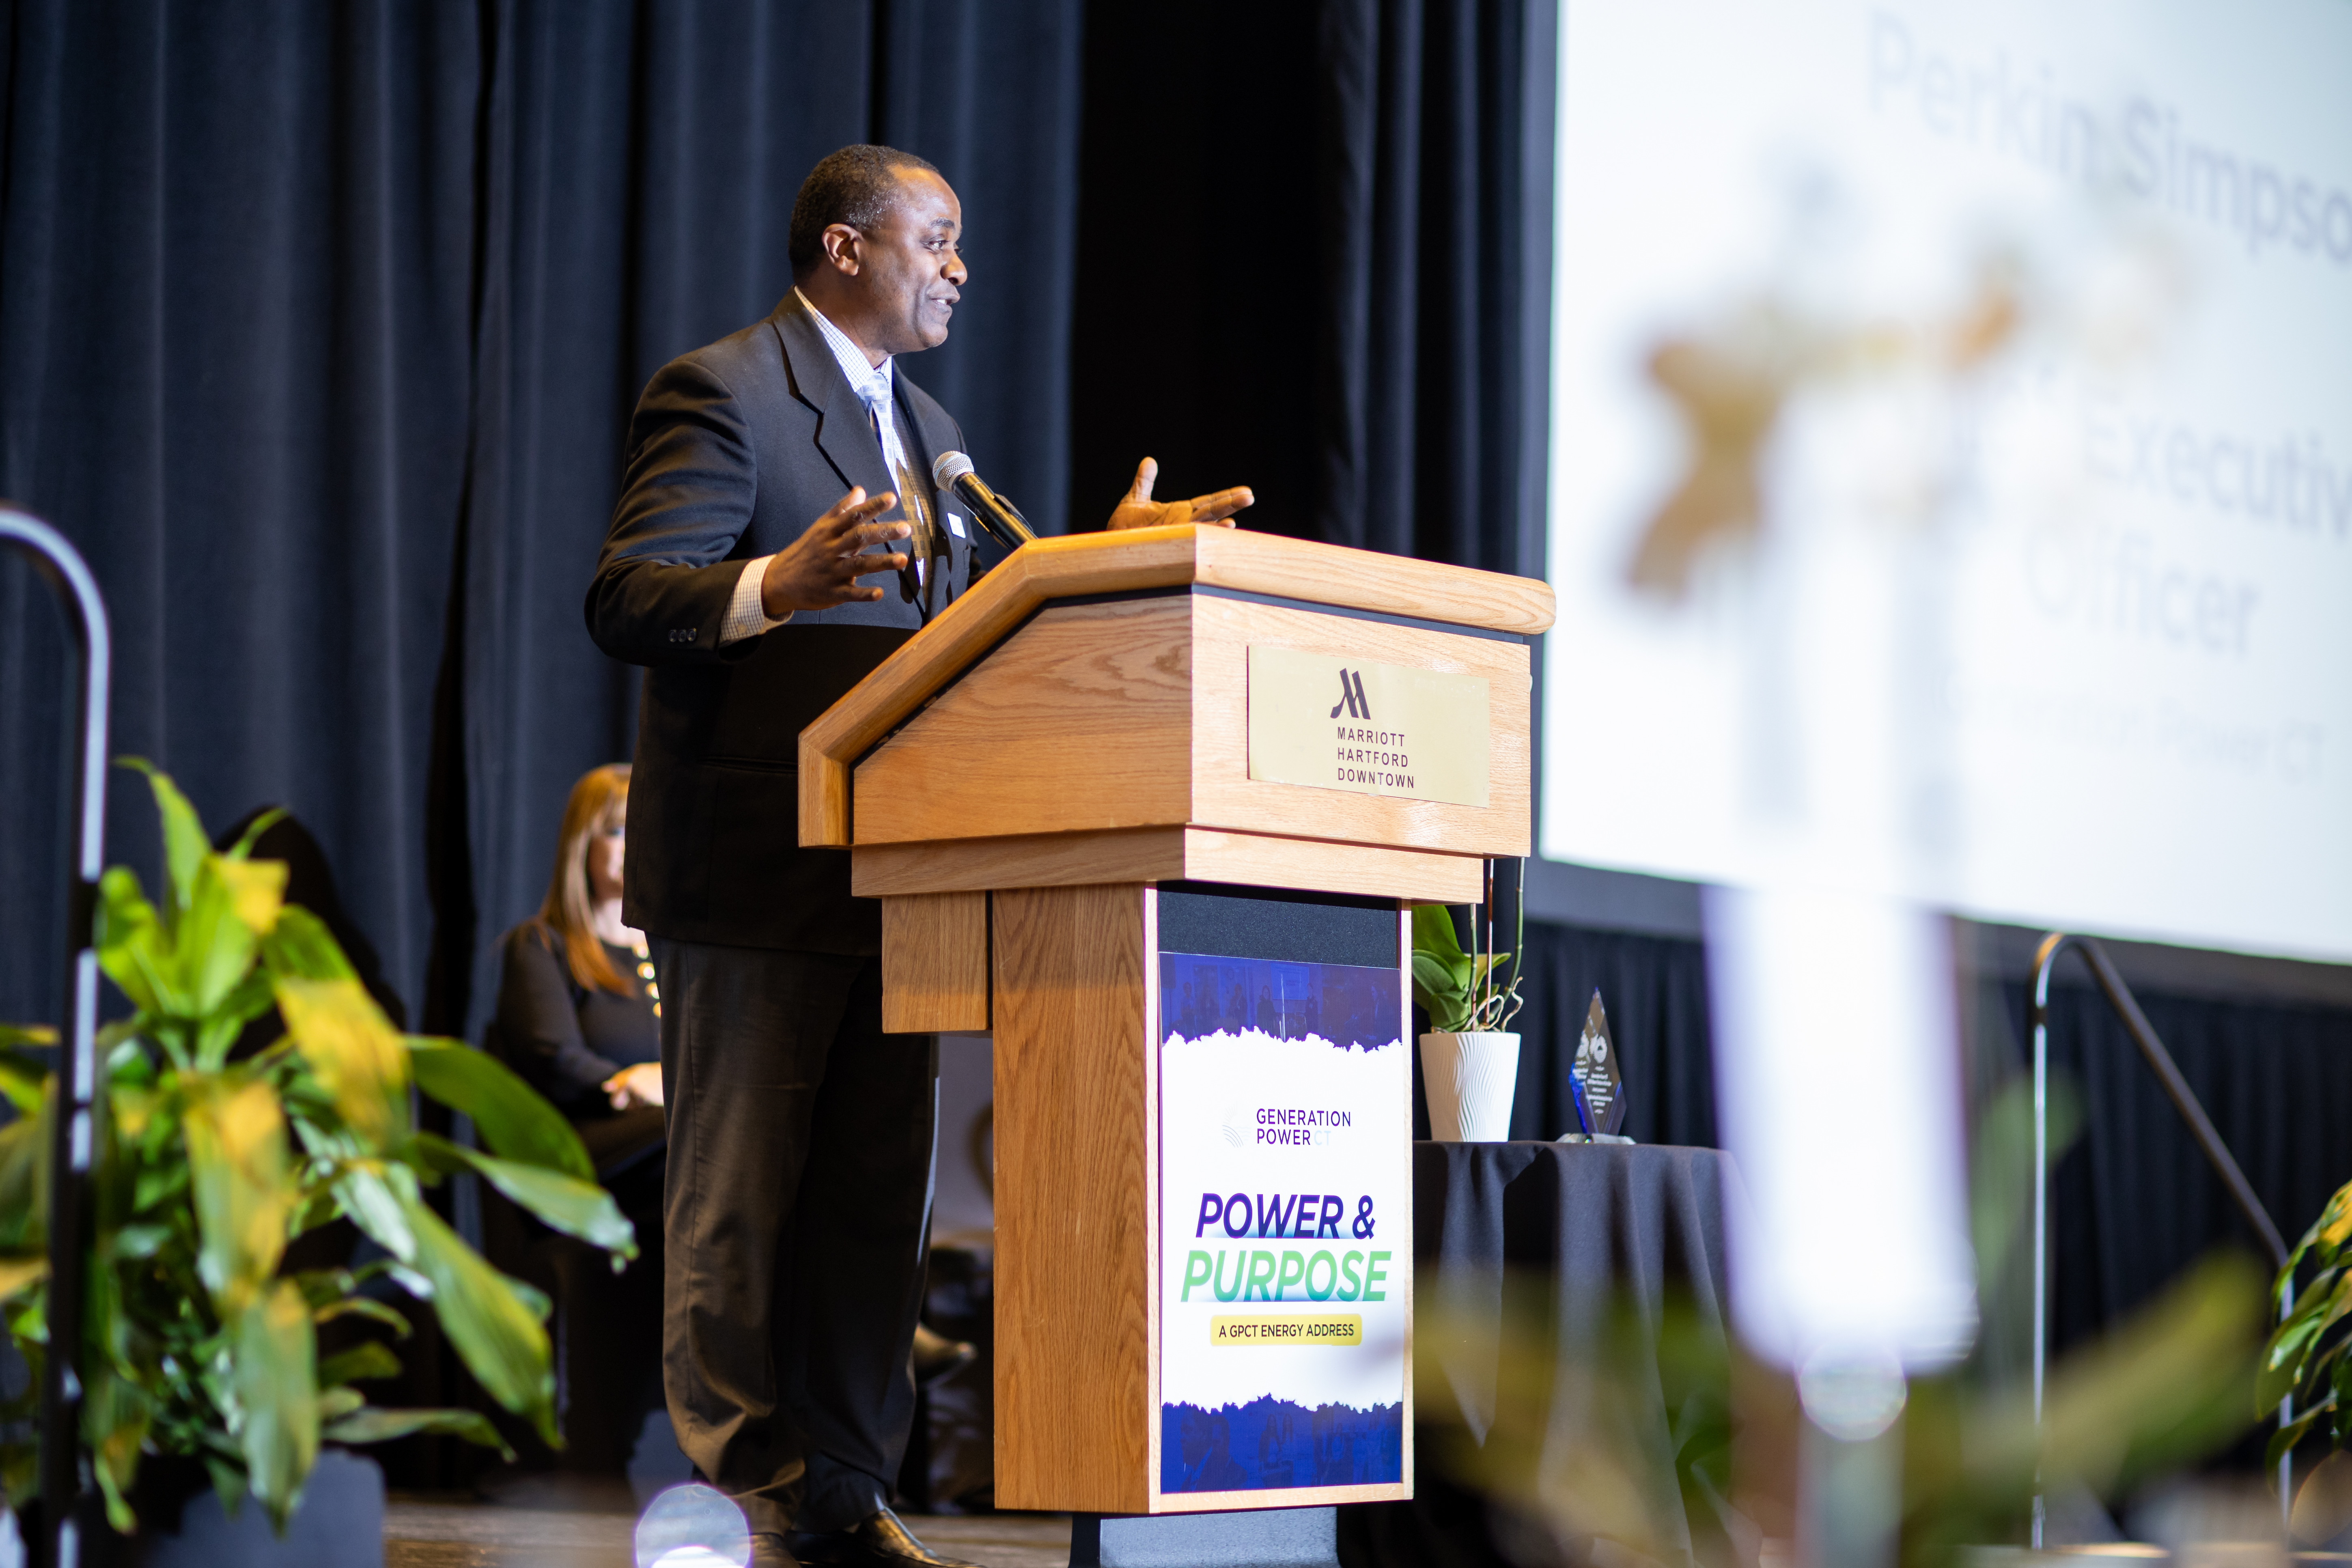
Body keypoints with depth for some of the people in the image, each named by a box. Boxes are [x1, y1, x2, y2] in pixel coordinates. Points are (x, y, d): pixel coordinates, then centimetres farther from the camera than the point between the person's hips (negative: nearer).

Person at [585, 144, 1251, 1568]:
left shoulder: (923, 427, 20)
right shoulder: (722, 393, -8)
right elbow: (627, 601, -17)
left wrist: (1109, 560, 12)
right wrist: (776, 586, -35)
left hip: (889, 868, 8)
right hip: (754, 866, -8)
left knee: (879, 1200, 10)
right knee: (740, 1199, -1)